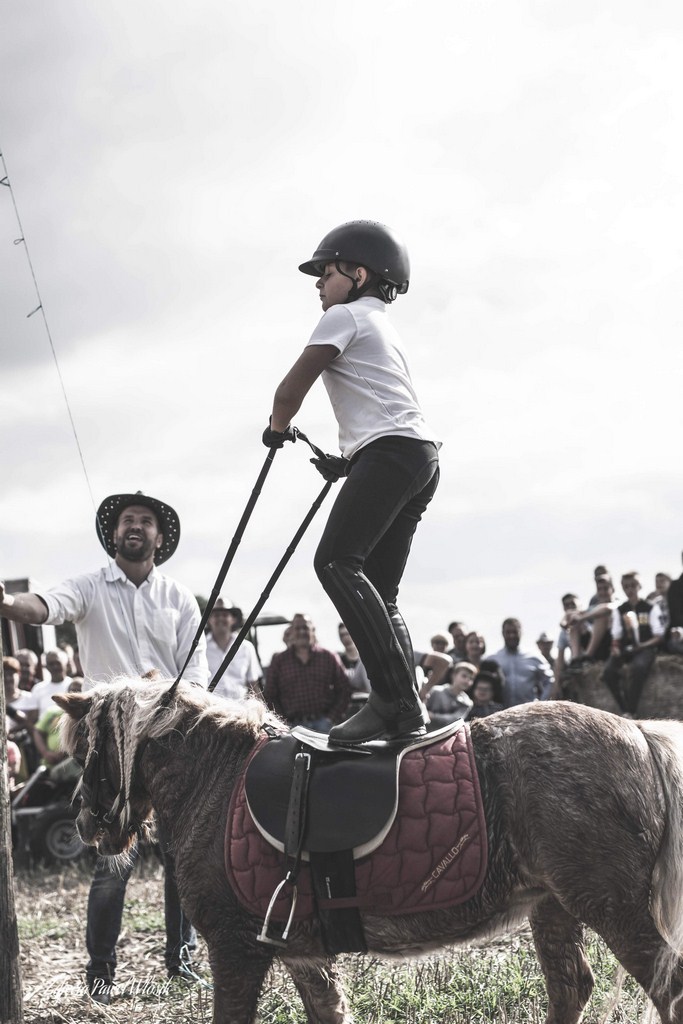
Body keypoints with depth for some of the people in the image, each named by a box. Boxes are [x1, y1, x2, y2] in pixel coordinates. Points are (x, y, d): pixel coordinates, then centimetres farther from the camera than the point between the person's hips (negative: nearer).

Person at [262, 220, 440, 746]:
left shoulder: (345, 316, 5)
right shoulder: (383, 325, 33)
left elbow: (292, 388, 3)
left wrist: (278, 427, 22)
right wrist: (348, 461, 30)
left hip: (391, 450, -10)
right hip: (422, 459, 10)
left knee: (337, 562, -21)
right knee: (378, 588, 7)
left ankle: (395, 697, -31)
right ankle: (407, 711, -4)